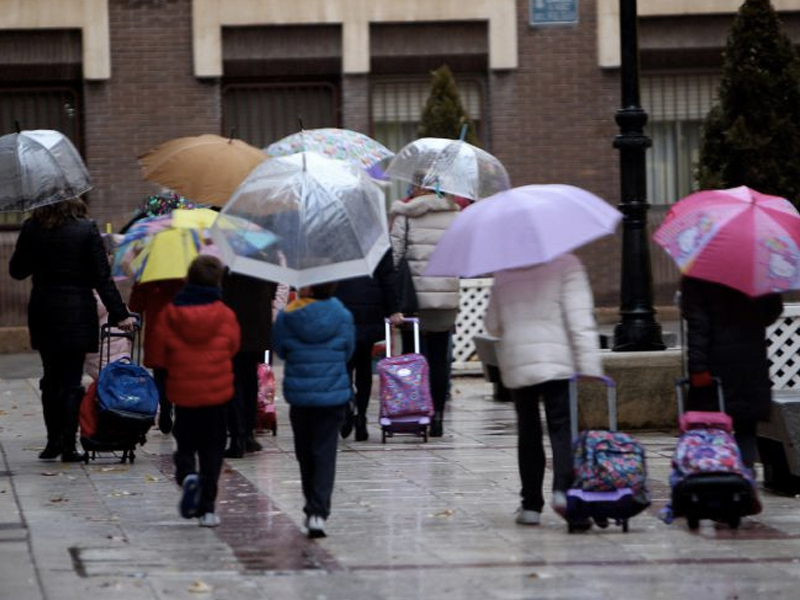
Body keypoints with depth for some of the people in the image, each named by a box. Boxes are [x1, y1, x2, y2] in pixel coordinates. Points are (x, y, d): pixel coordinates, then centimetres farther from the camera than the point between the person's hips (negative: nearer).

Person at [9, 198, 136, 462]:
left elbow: (17, 270, 7)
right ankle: (68, 446, 1)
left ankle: (53, 441, 17)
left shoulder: (32, 228, -3)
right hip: (76, 315, -3)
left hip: (42, 314, 3)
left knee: (51, 379, 15)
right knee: (71, 381, 1)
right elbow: (102, 277, -9)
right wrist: (119, 314, -5)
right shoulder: (86, 230, -9)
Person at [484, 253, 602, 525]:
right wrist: (590, 367, -11)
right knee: (562, 427, -2)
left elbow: (492, 325, 18)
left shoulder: (504, 274, 12)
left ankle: (531, 504, 8)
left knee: (528, 433, 9)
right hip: (557, 364, -3)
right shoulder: (566, 265, -1)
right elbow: (580, 319, -10)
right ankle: (563, 488, -24)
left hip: (515, 366, 3)